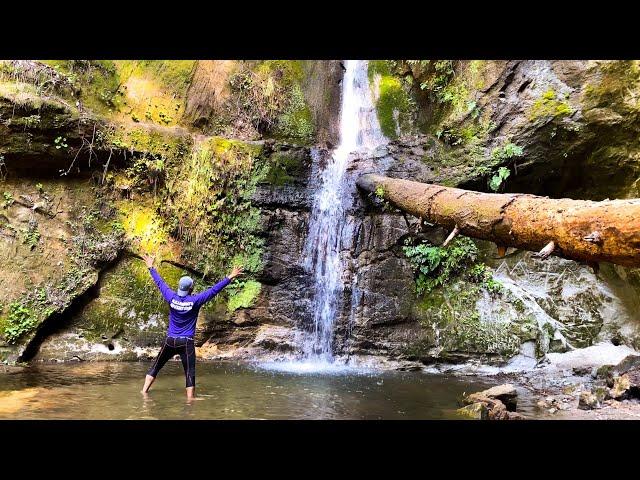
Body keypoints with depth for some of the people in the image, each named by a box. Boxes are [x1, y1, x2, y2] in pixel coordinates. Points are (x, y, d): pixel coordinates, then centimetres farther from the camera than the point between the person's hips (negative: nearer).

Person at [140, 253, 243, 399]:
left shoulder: (172, 298, -5)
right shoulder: (195, 300, -12)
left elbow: (160, 283, 7)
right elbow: (214, 290, -14)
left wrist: (151, 268, 19)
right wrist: (229, 277, -13)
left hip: (170, 341, 3)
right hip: (186, 343, -3)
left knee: (155, 367, 19)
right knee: (190, 374, 3)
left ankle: (144, 392, 20)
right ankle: (190, 399, 3)